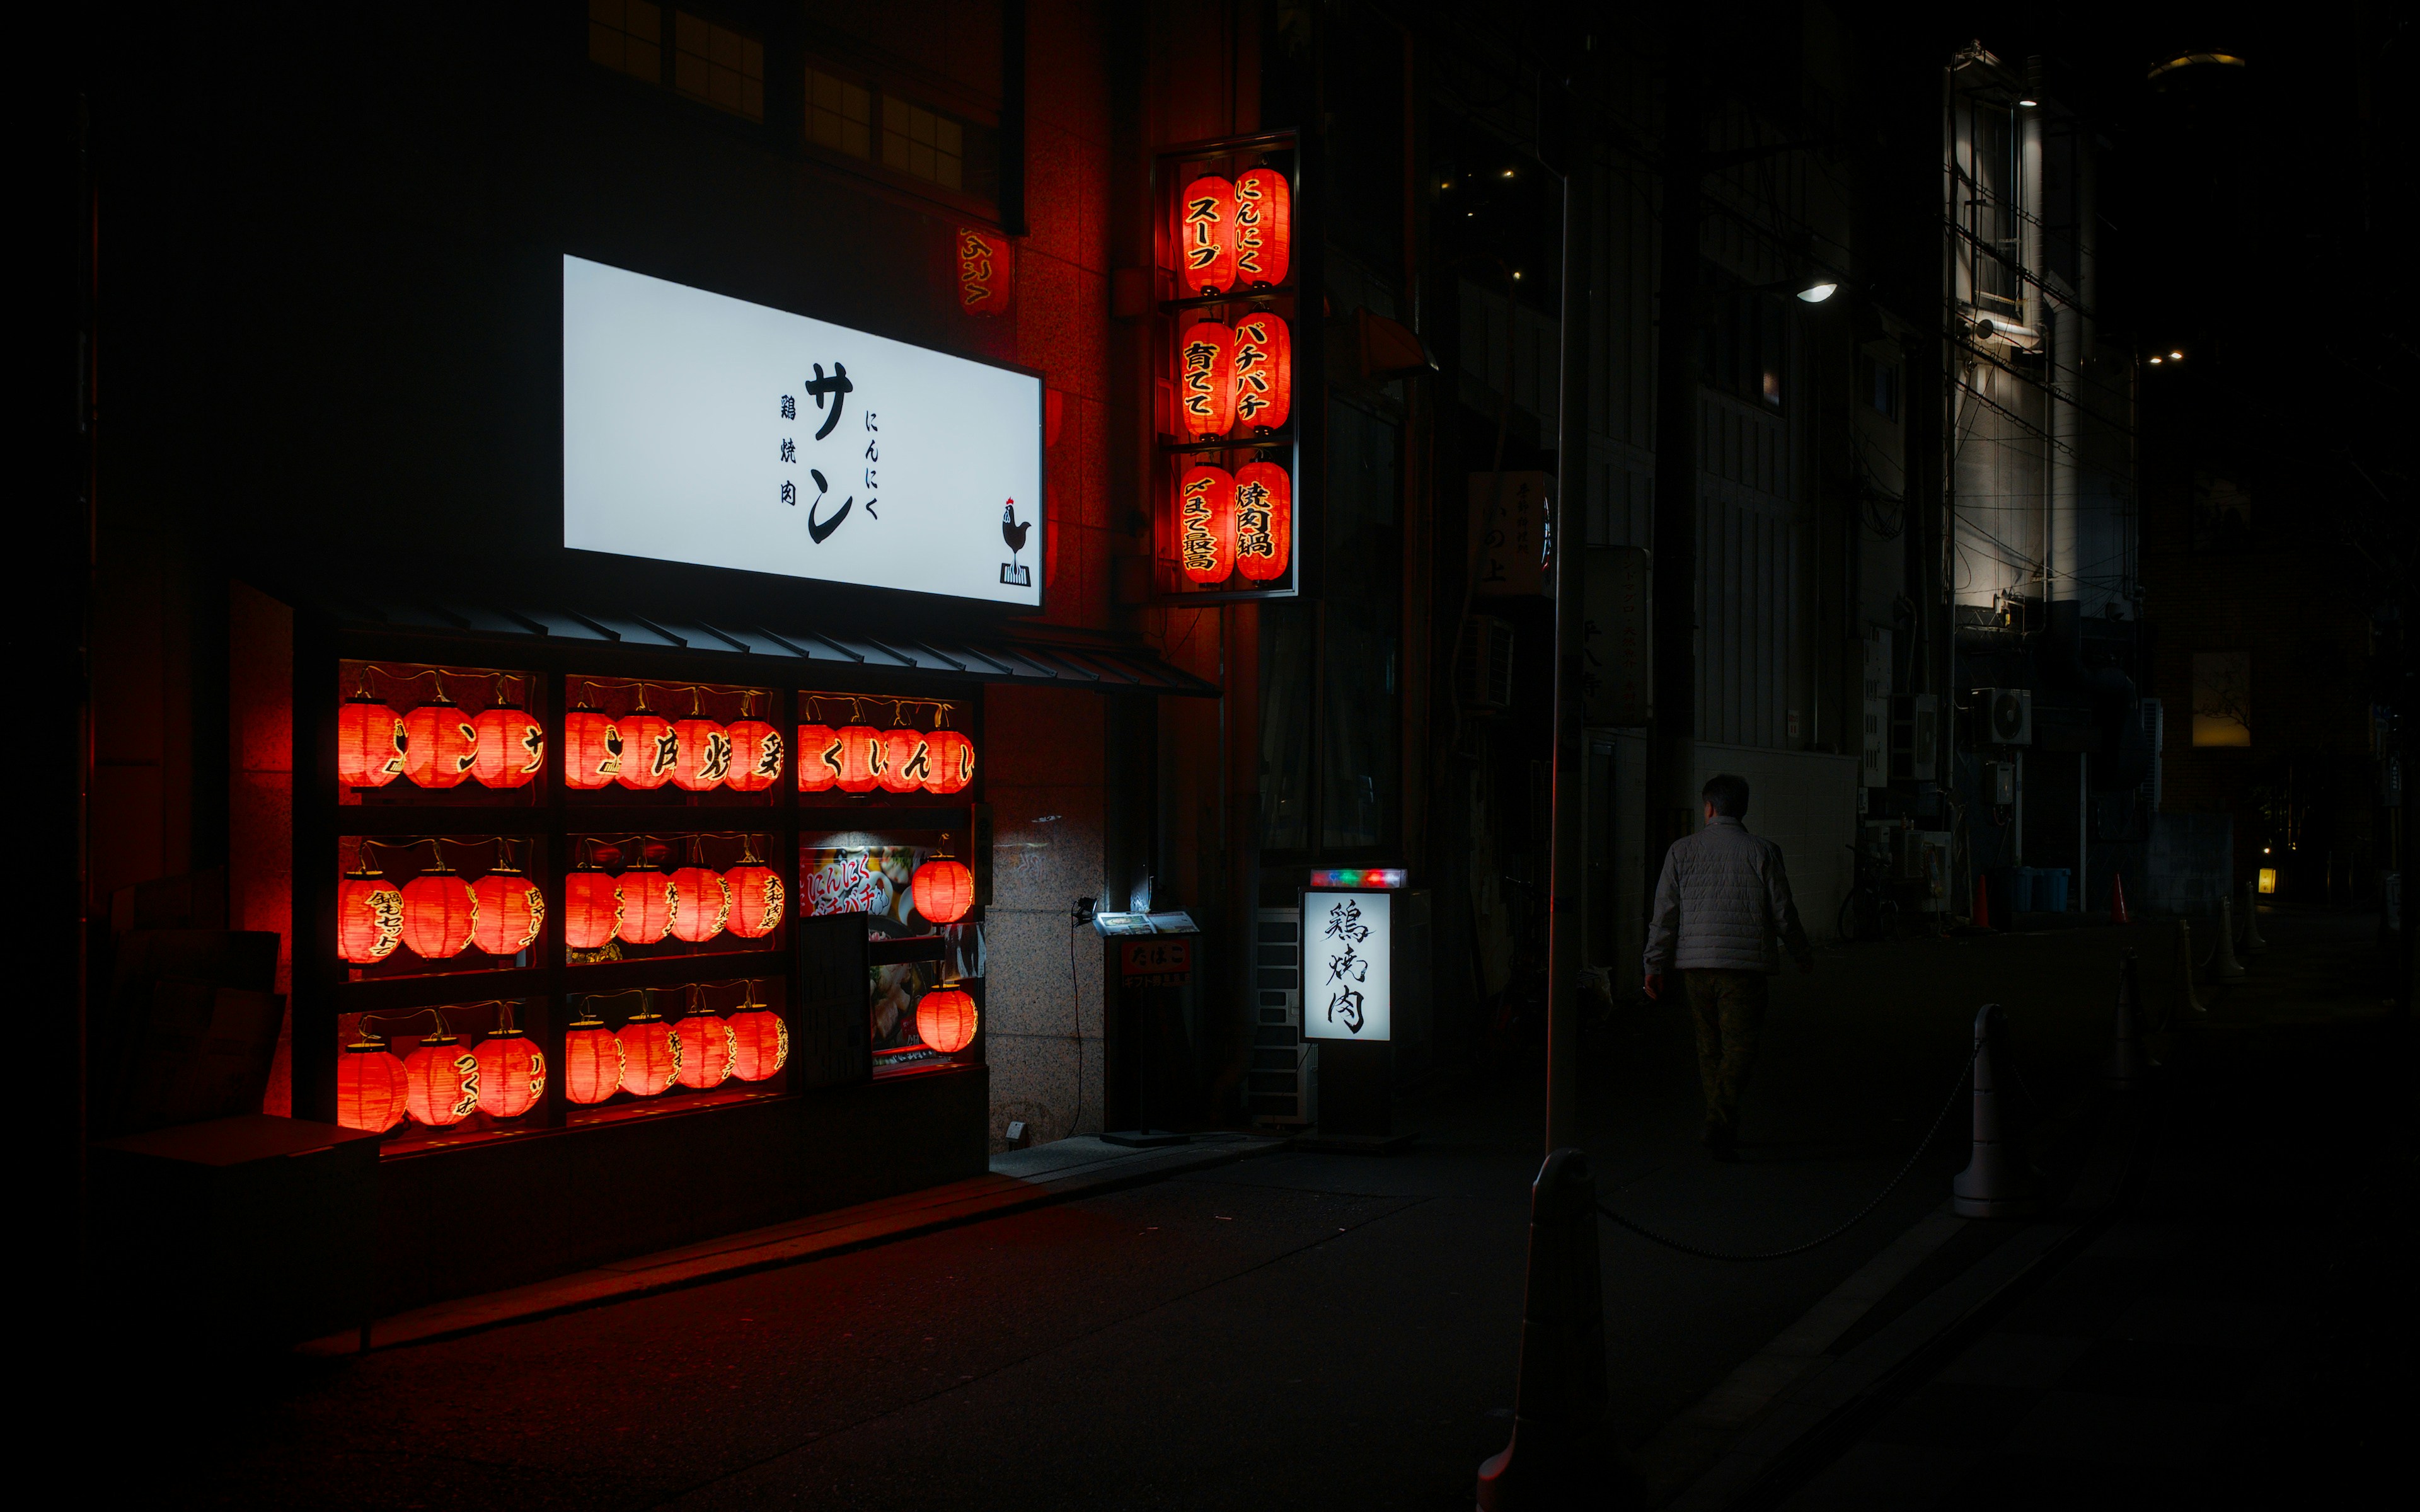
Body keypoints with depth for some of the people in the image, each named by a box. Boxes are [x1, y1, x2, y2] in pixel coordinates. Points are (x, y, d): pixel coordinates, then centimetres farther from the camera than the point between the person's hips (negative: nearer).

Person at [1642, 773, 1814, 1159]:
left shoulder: (1682, 850, 4)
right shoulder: (1762, 852, -1)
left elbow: (1664, 913, 2)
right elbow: (1783, 913, 3)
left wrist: (1655, 965, 7)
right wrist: (1803, 954, 19)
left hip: (1696, 961, 3)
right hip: (1744, 963, -3)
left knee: (1709, 1044, 14)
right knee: (1739, 1044, -1)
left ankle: (1719, 1124, 23)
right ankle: (1722, 1121, -16)